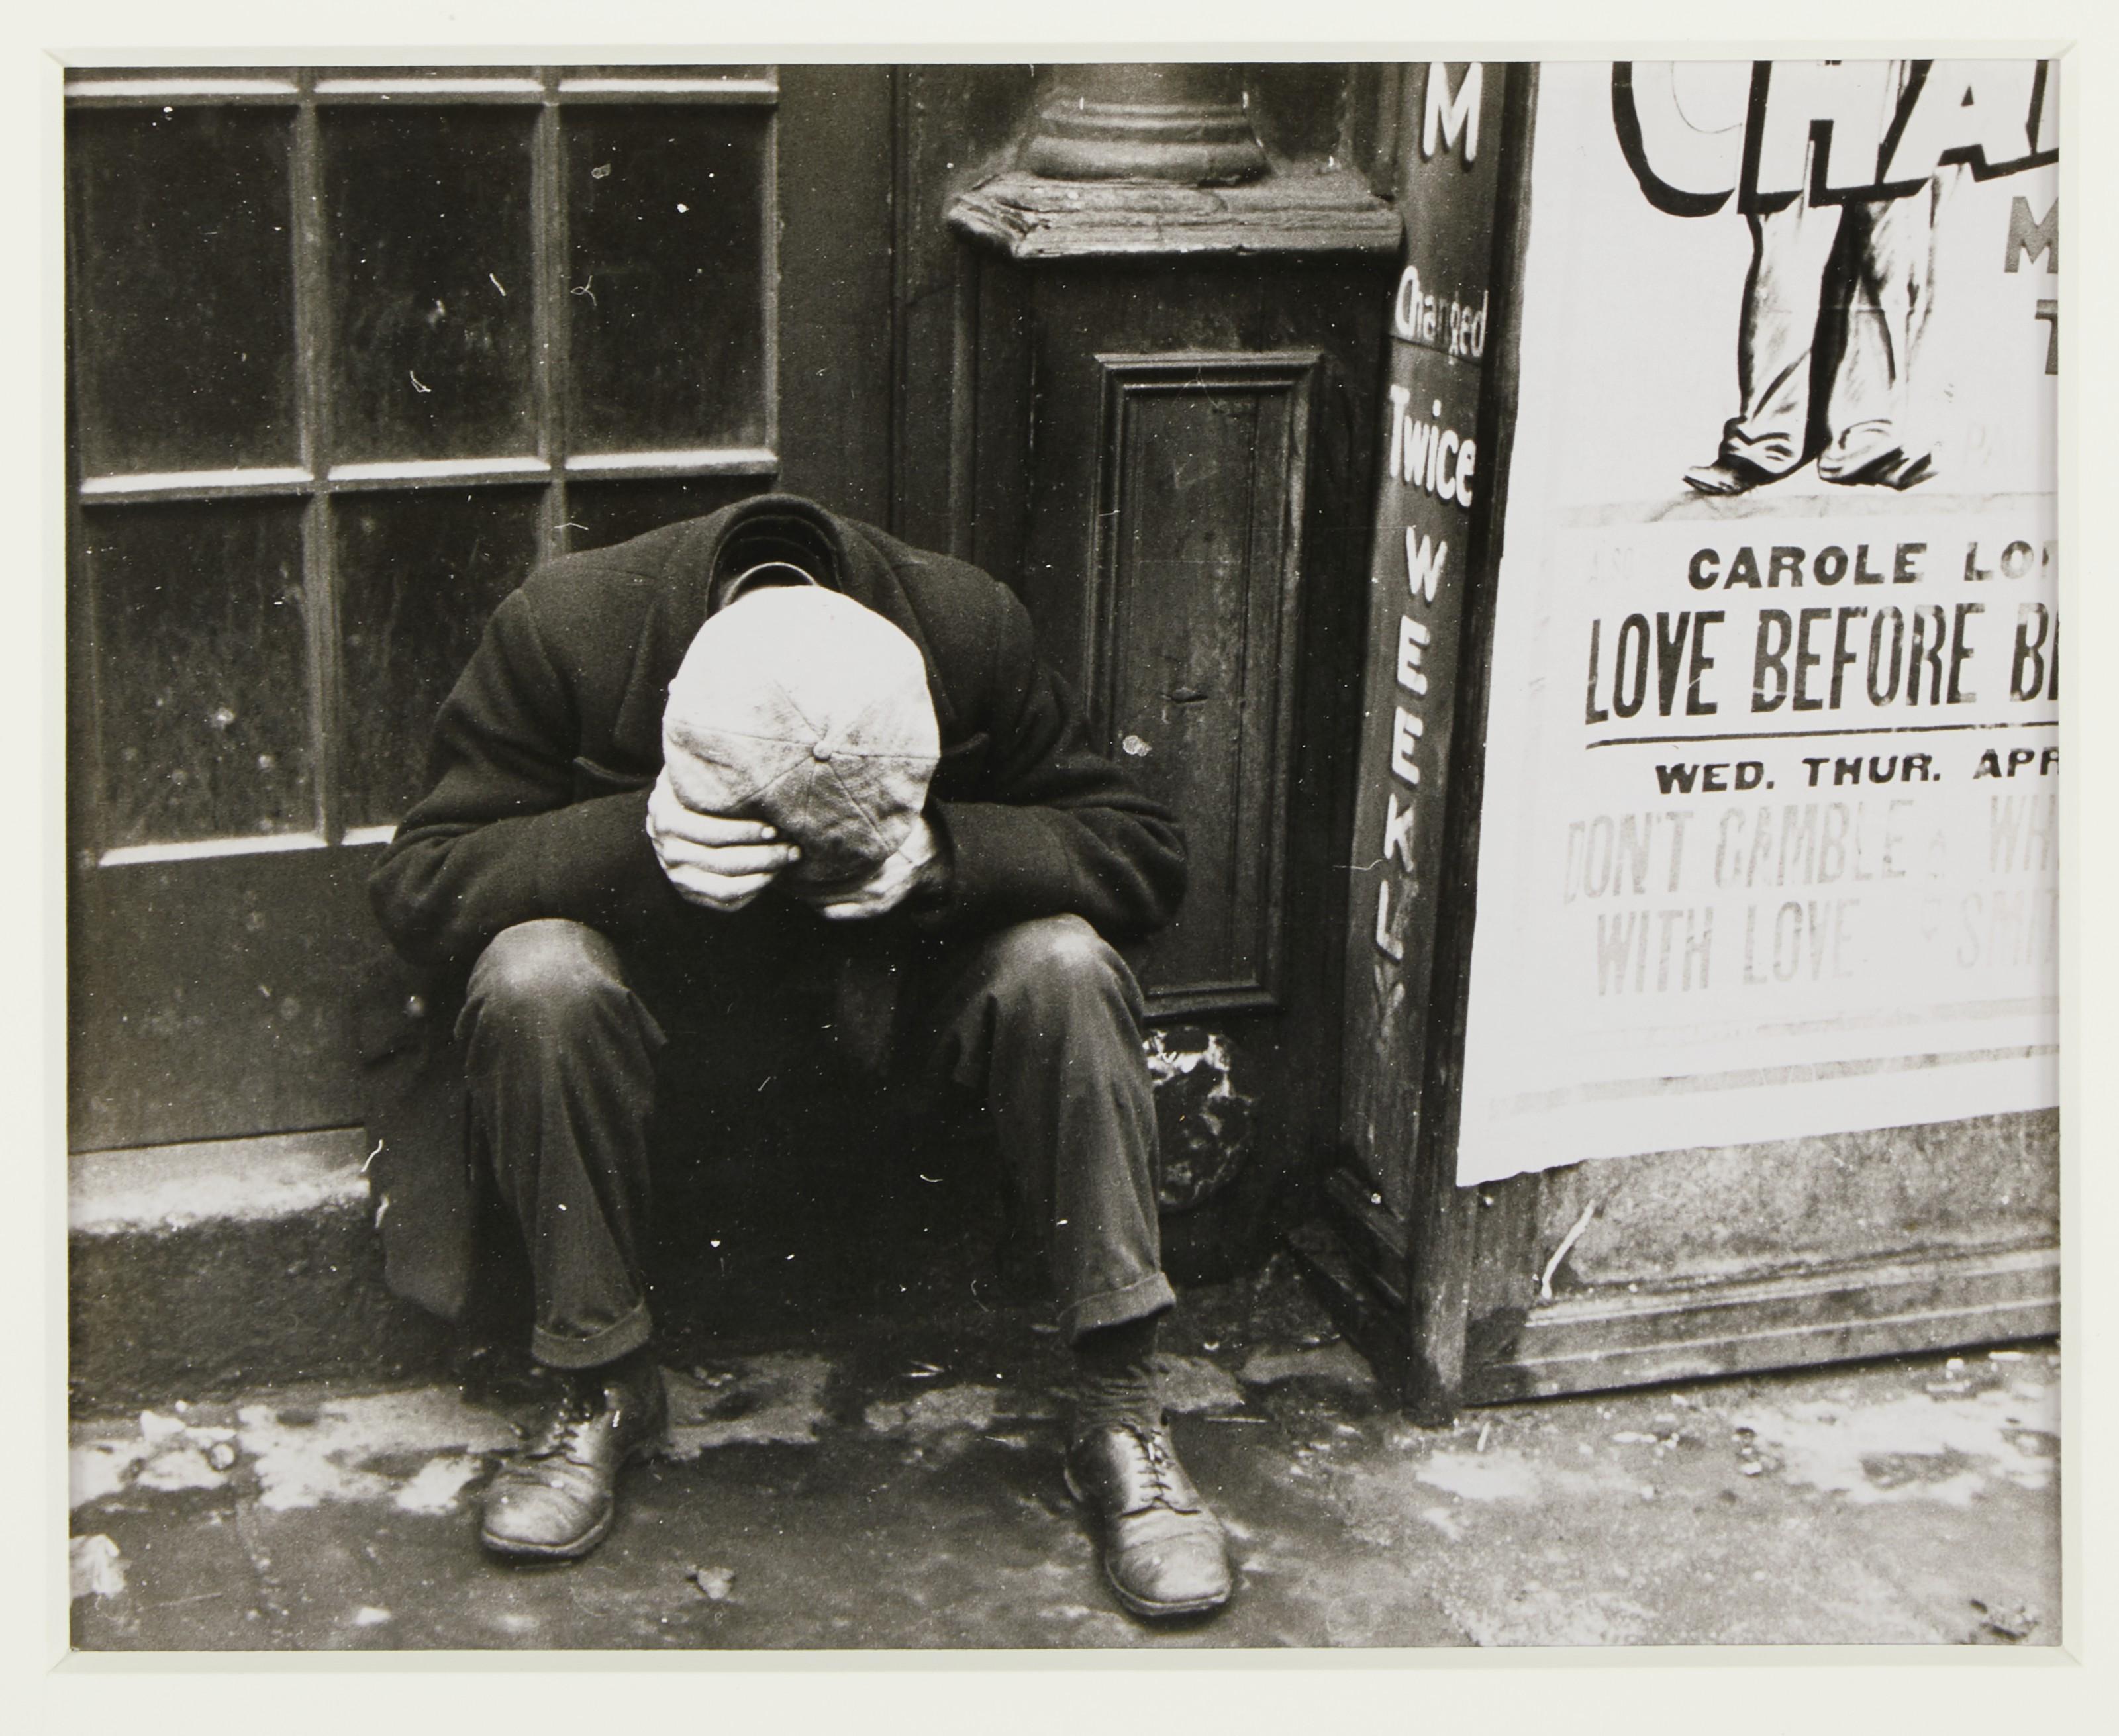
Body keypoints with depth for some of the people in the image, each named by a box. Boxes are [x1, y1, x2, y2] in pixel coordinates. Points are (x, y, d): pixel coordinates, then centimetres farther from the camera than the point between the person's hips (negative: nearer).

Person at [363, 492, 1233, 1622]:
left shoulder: (970, 628, -23)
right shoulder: (561, 628, -26)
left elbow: (1143, 851, -14)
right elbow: (413, 887, -21)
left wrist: (946, 850, -33)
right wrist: (633, 839, -38)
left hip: (902, 979, 1)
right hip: (674, 995, -1)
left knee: (1066, 966, -28)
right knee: (535, 977, -33)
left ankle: (1119, 1410, -18)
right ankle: (600, 1391, -14)